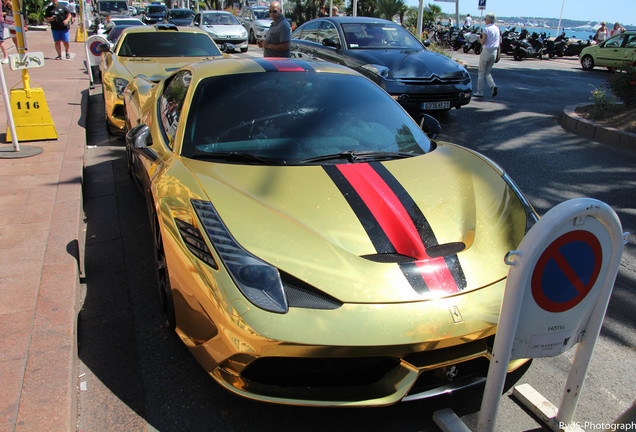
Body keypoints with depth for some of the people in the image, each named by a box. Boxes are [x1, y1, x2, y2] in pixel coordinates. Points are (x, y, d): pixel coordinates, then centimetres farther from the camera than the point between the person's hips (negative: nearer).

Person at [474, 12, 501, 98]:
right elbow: (500, 41, 13)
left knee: (481, 72, 2)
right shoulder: (497, 29, 9)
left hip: (486, 51, -6)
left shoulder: (486, 29, -11)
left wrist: (480, 38, 4)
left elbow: (483, 42, -15)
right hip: (494, 52, 6)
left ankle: (480, 92, 3)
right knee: (488, 72, 14)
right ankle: (493, 85, -11)